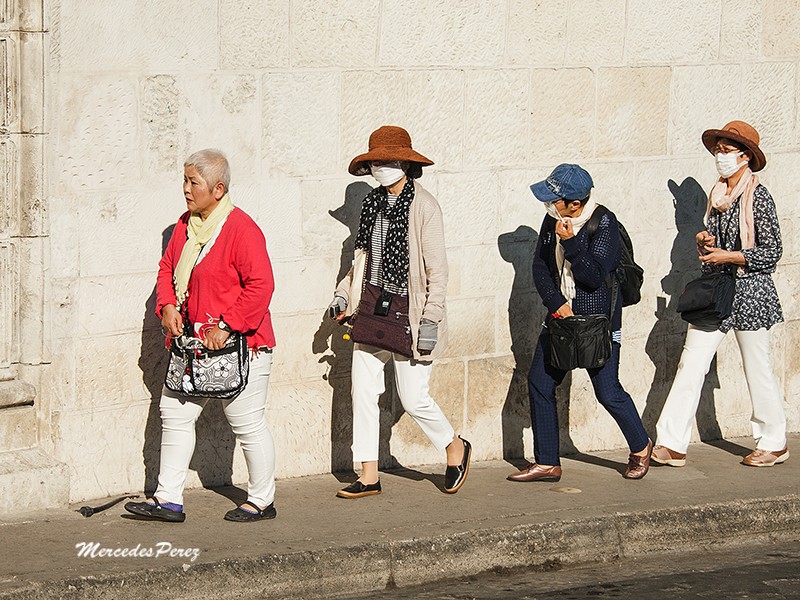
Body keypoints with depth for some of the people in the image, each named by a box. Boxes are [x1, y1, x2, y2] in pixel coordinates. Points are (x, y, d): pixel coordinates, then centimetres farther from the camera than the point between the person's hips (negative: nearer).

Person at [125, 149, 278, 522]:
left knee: (247, 423, 0)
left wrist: (226, 326, -22)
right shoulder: (186, 225, 10)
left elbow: (261, 285, -22)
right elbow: (168, 267, 21)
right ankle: (168, 501, 11)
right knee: (175, 413, 7)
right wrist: (167, 306, 2)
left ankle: (262, 501, 15)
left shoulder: (241, 229, -17)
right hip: (193, 343, 9)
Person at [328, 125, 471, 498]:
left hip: (409, 319, -6)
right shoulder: (373, 203, 9)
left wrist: (430, 320, -16)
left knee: (413, 398, -2)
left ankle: (455, 447, 25)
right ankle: (369, 476, 9)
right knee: (363, 391, 1)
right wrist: (344, 295, 8)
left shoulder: (423, 206, -11)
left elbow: (437, 269, -12)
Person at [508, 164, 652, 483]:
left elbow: (594, 277, -21)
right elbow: (540, 266, 4)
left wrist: (570, 242, -29)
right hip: (560, 316, 7)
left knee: (608, 393, -4)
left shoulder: (603, 223, -16)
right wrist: (555, 303, -10)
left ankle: (640, 447, 23)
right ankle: (547, 462, 11)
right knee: (539, 383, 2)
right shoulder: (552, 220, 3)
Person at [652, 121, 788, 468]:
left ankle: (773, 443, 21)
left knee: (758, 369, 5)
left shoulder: (758, 198, -10)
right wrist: (703, 241, 2)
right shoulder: (717, 195, 10)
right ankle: (671, 445, -3)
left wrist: (727, 256, -17)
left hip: (748, 293, -6)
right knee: (691, 364, -2)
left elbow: (771, 252, -12)